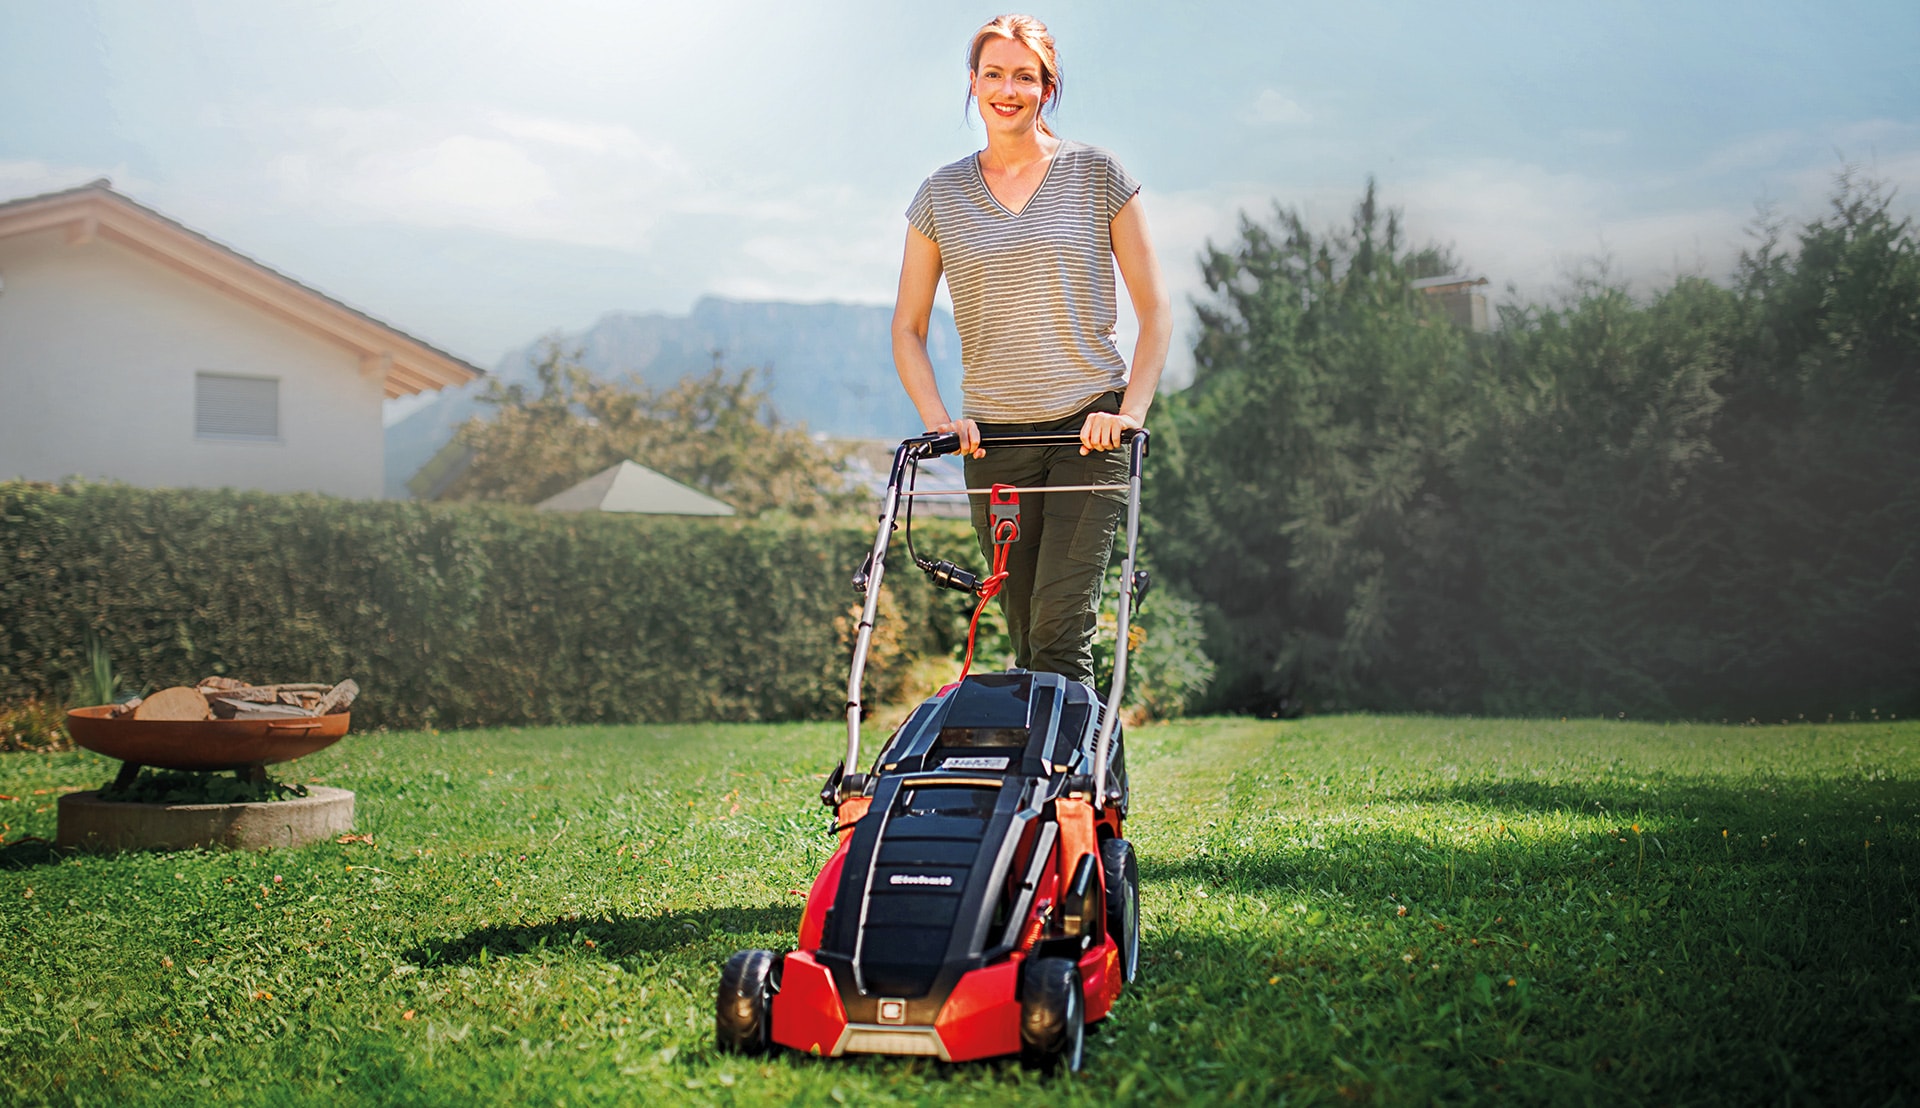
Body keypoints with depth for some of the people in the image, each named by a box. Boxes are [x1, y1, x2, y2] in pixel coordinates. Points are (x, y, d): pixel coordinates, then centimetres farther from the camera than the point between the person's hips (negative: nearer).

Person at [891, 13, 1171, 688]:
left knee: (1061, 636, -13)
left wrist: (1130, 410, -10)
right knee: (1026, 640, 6)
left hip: (1089, 428, -3)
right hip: (992, 439, 3)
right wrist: (938, 420, -3)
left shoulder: (1097, 176, 3)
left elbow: (1154, 310, 3)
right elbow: (908, 327, 12)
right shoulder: (941, 195, 9)